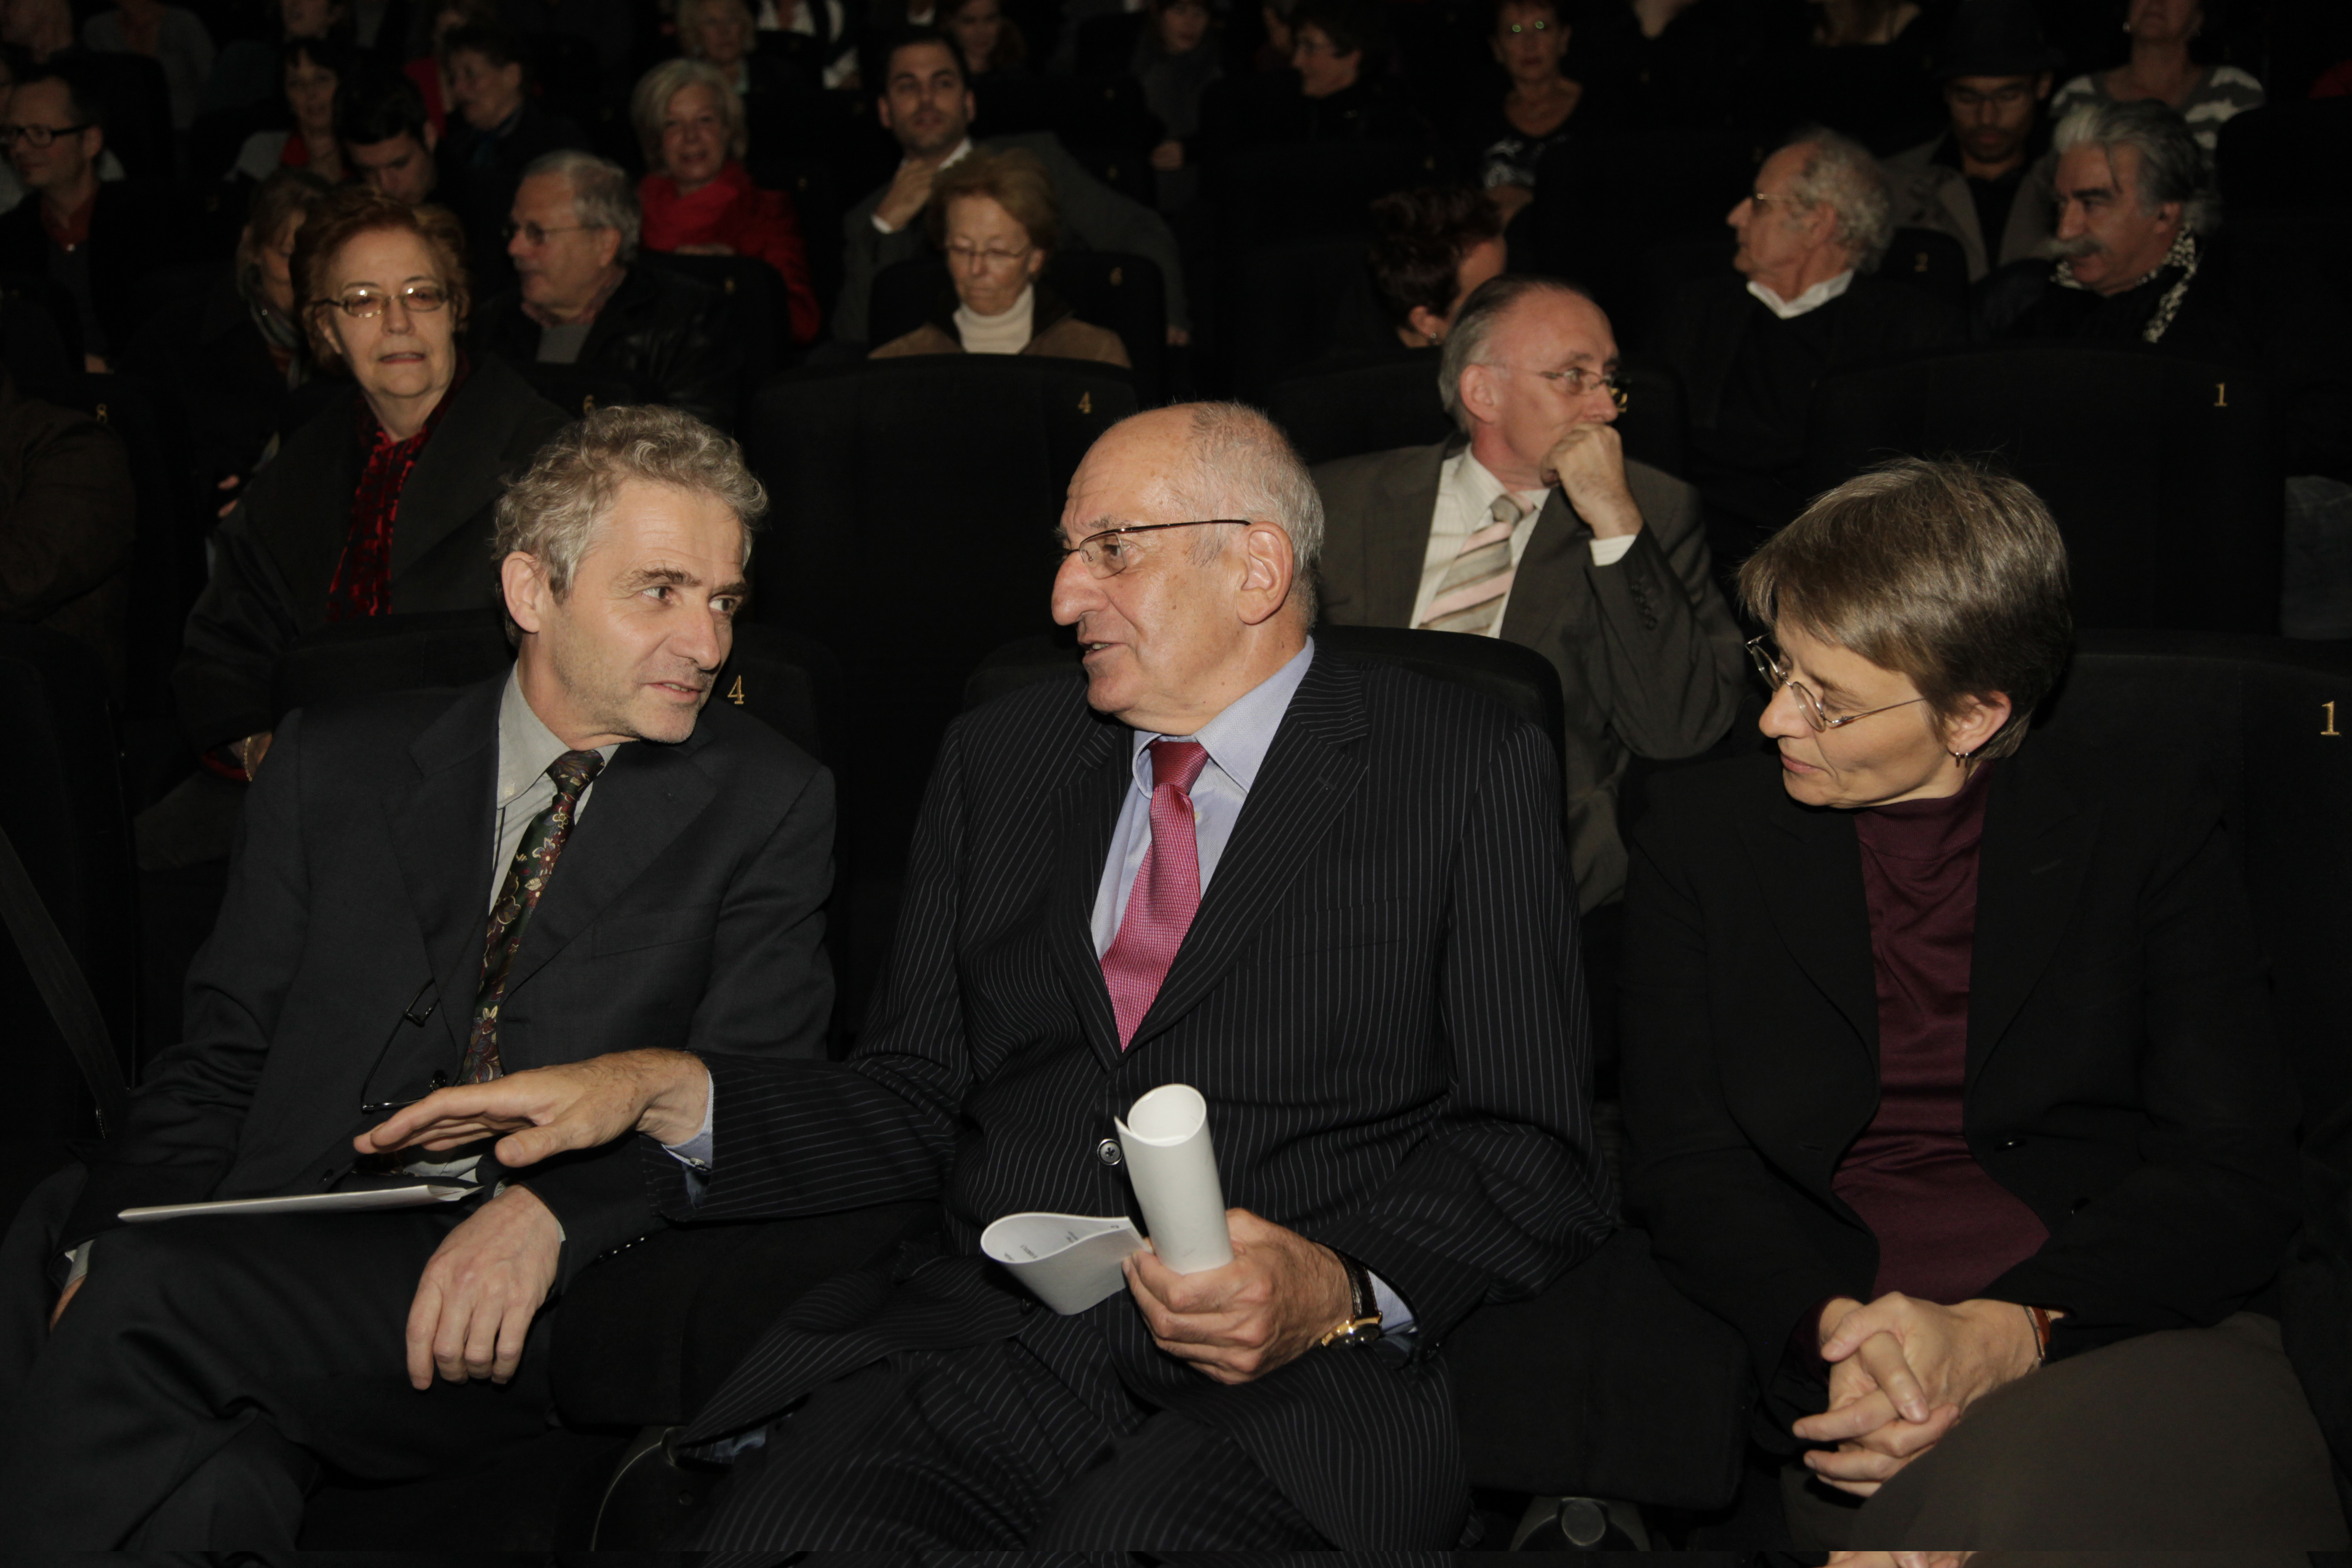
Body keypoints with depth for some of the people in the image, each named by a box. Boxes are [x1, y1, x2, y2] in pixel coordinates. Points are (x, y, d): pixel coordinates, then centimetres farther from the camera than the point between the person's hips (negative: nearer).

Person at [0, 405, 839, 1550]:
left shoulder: (766, 801, 7)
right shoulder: (337, 763, 15)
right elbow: (219, 1058, 12)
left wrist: (551, 1210, -19)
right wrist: (117, 1243, -8)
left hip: (552, 1290, -3)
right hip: (293, 1247, 3)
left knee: (154, 1296, -27)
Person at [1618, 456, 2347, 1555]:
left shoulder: (2146, 825, 7)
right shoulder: (1700, 836, 11)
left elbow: (2233, 1174, -1)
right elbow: (1686, 1167, 4)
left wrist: (2005, 1333, -18)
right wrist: (1839, 1331, -17)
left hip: (2141, 1335, 0)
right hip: (1854, 1376, 0)